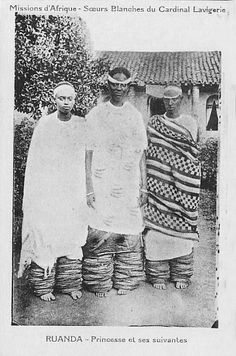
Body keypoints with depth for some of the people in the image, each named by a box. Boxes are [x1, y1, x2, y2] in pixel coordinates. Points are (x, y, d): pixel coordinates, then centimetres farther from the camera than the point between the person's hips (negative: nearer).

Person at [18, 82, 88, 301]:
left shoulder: (83, 126, 5)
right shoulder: (44, 125, 0)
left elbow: (88, 159, 9)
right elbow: (34, 161, 1)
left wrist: (87, 190, 6)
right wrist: (35, 191, -3)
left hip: (74, 190, 2)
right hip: (47, 190, -2)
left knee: (72, 237, 6)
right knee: (44, 236, -2)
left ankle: (71, 284, 17)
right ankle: (43, 286, 9)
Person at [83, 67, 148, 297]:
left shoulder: (135, 116, 11)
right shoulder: (95, 115, 2)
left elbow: (142, 154, 13)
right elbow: (88, 154, 0)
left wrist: (144, 186, 8)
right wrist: (89, 189, -6)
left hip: (130, 186, 3)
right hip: (102, 186, -3)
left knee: (130, 233, 4)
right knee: (100, 235, -2)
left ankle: (125, 281, 17)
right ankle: (99, 283, 11)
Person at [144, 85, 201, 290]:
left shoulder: (191, 123, 8)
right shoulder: (154, 122, 7)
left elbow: (195, 155, 11)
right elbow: (148, 152, 7)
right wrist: (146, 183, 0)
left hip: (182, 184, 0)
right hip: (159, 183, 0)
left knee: (182, 227, 2)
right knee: (158, 226, -1)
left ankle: (181, 275, 15)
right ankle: (158, 275, 10)